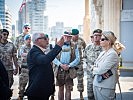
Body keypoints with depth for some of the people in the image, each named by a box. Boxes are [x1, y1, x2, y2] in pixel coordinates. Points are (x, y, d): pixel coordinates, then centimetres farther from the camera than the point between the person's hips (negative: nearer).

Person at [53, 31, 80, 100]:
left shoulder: (74, 47, 7)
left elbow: (77, 59, 1)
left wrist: (69, 66, -11)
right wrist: (61, 65, -13)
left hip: (69, 70, -1)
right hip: (59, 69, 1)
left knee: (68, 89, 1)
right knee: (60, 89, 9)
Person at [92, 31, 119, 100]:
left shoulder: (112, 54, -16)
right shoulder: (102, 53, 11)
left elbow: (100, 70, -21)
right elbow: (95, 66, 12)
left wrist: (94, 69, -1)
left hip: (105, 88, -8)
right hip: (96, 85, 8)